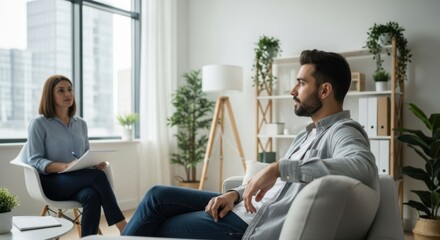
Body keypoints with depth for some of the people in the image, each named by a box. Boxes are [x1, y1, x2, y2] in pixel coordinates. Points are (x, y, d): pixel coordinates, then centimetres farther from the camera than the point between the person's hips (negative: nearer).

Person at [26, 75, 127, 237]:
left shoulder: (81, 124, 16)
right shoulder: (39, 123, -1)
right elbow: (34, 161, -7)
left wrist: (95, 162, -6)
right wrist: (65, 166, -24)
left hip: (80, 180, 4)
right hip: (51, 181, -4)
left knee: (91, 195, -35)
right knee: (97, 176, -32)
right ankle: (124, 230, -29)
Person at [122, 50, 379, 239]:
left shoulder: (343, 131, -15)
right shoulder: (309, 133, 15)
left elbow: (364, 167, -38)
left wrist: (279, 166, -36)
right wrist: (235, 193, 1)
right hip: (249, 208, 9)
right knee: (158, 195, 6)